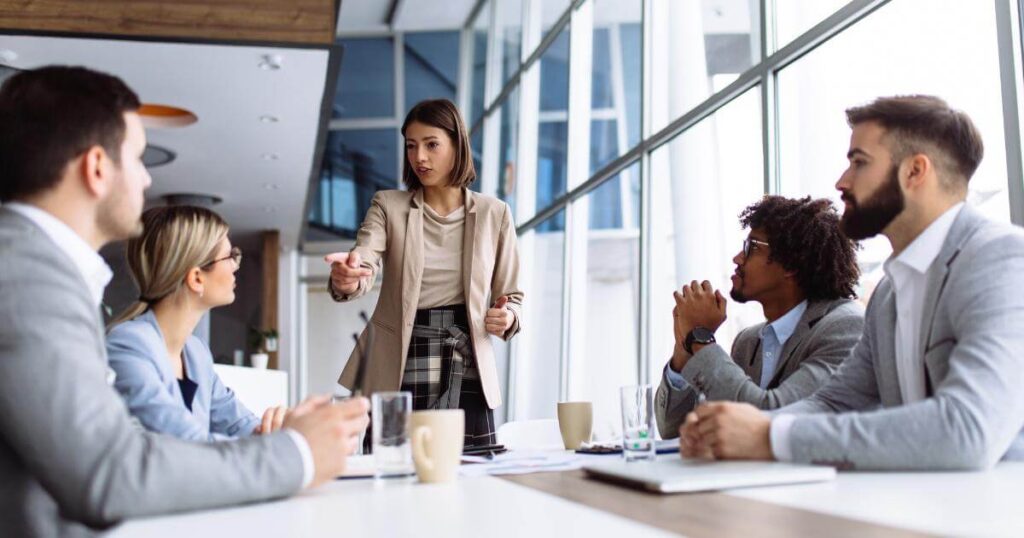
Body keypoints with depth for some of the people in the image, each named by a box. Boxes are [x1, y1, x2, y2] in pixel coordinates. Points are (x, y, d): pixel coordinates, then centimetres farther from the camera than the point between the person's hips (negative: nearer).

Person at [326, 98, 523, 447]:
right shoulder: (388, 206, 5)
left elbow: (511, 297, 14)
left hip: (466, 372, 1)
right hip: (397, 375, -1)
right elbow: (364, 265, -13)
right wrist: (345, 278, -36)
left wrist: (507, 318, -9)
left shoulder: (494, 214, 7)